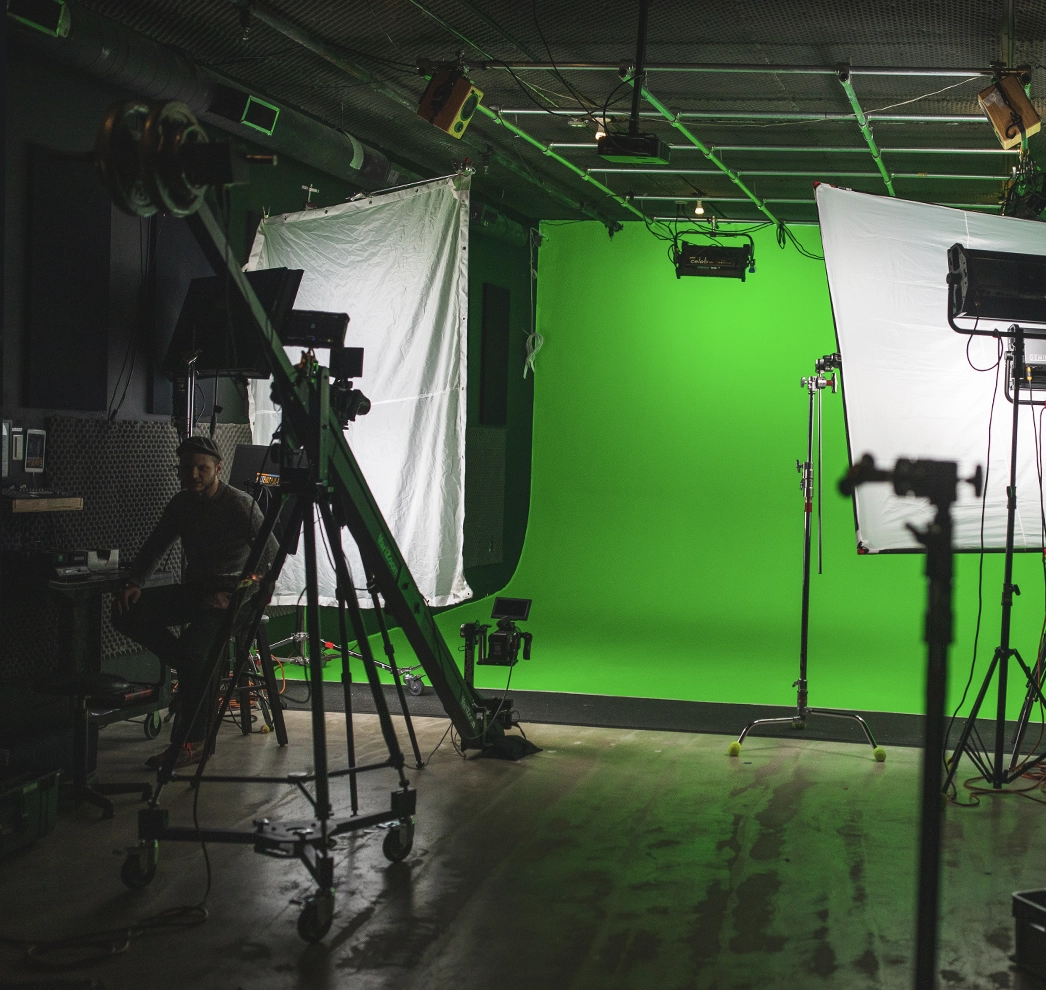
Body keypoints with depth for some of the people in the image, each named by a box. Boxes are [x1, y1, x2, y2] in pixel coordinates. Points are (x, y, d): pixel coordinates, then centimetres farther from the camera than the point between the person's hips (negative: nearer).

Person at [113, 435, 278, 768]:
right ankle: (203, 672, -4)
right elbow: (155, 545, 16)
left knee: (194, 647, -33)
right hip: (194, 590, 7)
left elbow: (271, 555, -10)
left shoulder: (240, 504, -11)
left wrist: (236, 597, -18)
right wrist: (134, 583, -3)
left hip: (230, 594, -7)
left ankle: (193, 741, -20)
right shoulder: (182, 503, 8)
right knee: (126, 612, -13)